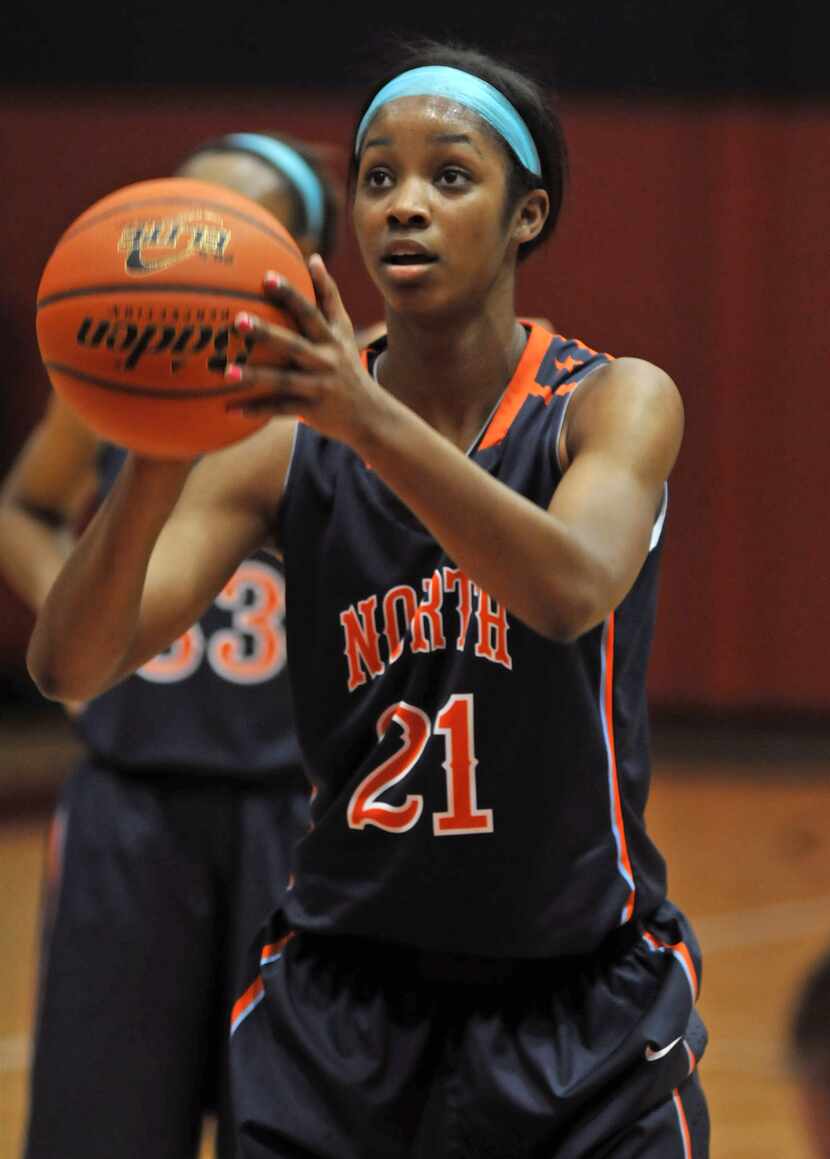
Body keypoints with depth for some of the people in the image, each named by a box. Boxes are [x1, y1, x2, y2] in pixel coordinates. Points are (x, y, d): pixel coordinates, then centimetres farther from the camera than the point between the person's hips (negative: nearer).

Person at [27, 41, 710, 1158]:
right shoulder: (285, 443, -4)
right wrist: (156, 457, -34)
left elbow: (571, 590, -31)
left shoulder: (617, 403, -8)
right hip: (342, 994, 2)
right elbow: (69, 666, -15)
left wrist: (367, 416, -44)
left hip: (578, 1021, -1)